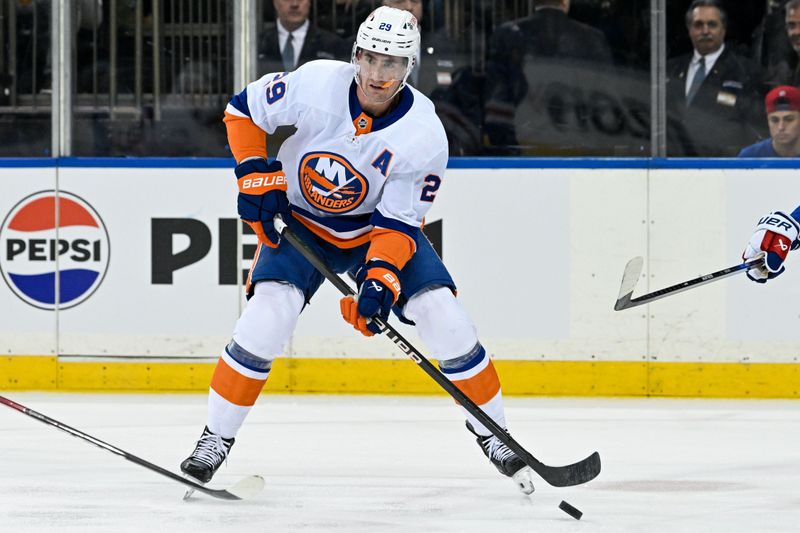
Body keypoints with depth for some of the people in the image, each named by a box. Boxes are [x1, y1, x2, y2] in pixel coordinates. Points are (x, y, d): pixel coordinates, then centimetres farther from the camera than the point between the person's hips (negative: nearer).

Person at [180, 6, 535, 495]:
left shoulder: (424, 134, -24)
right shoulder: (317, 83, -24)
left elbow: (399, 222, -20)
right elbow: (245, 109, -8)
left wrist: (382, 276, -35)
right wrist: (257, 175, -15)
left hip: (379, 227, 0)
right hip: (301, 223, 0)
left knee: (443, 315, -14)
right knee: (268, 313, -23)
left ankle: (493, 434, 6)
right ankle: (216, 439, -9)